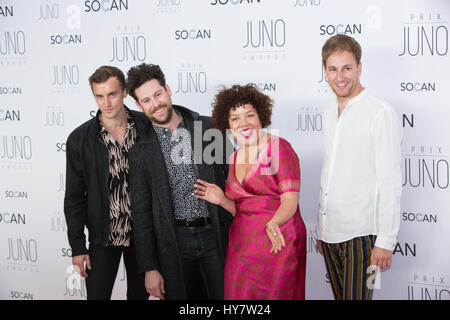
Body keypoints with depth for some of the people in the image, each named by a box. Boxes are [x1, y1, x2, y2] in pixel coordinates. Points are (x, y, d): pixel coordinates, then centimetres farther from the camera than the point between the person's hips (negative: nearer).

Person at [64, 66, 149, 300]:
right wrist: (77, 247, -4)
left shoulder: (147, 127, -6)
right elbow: (74, 197, -3)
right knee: (97, 294, 4)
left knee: (140, 293, 15)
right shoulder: (80, 139, -8)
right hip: (103, 236, -1)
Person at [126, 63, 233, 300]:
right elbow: (141, 213, 3)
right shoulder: (141, 152, 3)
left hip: (216, 235, 0)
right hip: (175, 242, 0)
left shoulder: (210, 128, 3)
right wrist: (150, 268, -1)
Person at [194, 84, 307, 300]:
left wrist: (272, 224, -33)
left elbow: (290, 201, -14)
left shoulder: (279, 147, -8)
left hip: (276, 242, -6)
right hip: (241, 245, 6)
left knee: (270, 295, -8)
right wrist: (223, 201, 1)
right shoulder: (234, 159, 12)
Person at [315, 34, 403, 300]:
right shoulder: (330, 113, 13)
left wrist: (386, 241, -16)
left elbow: (390, 183, -14)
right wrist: (321, 229, 17)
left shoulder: (381, 113, -11)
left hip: (361, 233, -7)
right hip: (330, 232, 7)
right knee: (339, 296, 14)